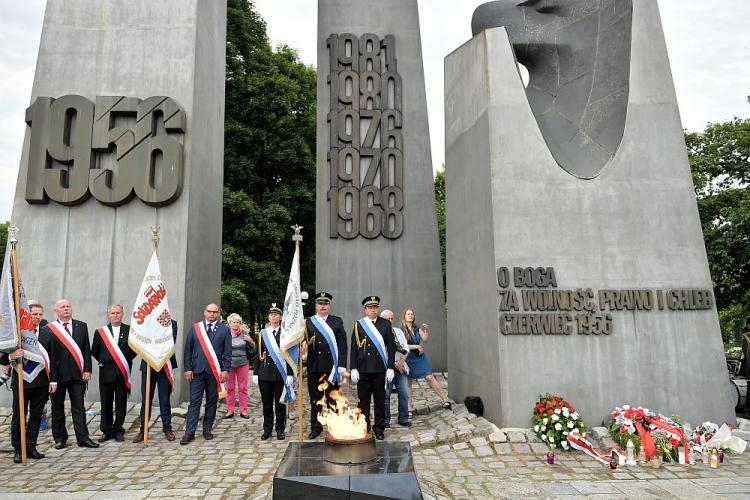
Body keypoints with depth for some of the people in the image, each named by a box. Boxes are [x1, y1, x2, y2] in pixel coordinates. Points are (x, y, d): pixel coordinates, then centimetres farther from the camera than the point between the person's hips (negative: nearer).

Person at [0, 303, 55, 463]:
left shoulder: (47, 335, 8)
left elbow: (52, 359, 8)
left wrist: (53, 380, 3)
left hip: (41, 383, 3)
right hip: (21, 382, -3)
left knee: (36, 416, 8)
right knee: (19, 417, 5)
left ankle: (31, 447, 17)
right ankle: (18, 450, 14)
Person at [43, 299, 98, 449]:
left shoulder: (82, 326, 8)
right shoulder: (48, 329, 0)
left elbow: (87, 350, 6)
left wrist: (87, 370, -2)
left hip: (78, 374, 1)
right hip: (57, 374, -1)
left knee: (78, 407, 3)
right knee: (57, 407, 10)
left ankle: (83, 438, 5)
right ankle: (59, 438, 23)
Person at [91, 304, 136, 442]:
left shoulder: (130, 330, 1)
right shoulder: (100, 332, 5)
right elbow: (94, 351, 11)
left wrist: (126, 361, -1)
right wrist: (103, 361, 5)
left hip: (123, 373, -1)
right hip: (106, 372, 1)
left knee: (121, 404, 5)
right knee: (106, 404, 7)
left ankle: (118, 431, 16)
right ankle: (107, 431, 18)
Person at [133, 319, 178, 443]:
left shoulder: (171, 323, 1)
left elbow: (171, 341, -12)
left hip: (165, 366, -1)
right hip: (147, 365, 2)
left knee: (164, 400, 5)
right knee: (146, 400, 6)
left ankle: (167, 429, 15)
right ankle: (143, 430, 16)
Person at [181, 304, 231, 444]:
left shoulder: (224, 330, 5)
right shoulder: (195, 328, 8)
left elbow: (228, 352, 2)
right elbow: (188, 350, 6)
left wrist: (225, 370, -6)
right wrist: (188, 368, -2)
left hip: (215, 371, 0)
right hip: (197, 370, 0)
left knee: (212, 401, 7)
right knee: (194, 401, 0)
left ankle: (207, 430, 19)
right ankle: (189, 432, 4)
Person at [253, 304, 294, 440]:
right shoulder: (263, 334, 7)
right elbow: (258, 355, 8)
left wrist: (290, 374, -7)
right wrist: (255, 373, 2)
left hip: (280, 374, -2)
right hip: (265, 374, 2)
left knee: (280, 403, 6)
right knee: (266, 403, 9)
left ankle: (280, 430, 17)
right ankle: (267, 430, 20)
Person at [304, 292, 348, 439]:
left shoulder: (337, 321, 6)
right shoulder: (308, 322, 8)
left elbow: (342, 344, 1)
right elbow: (303, 341, 3)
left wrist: (342, 365, -6)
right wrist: (304, 343, -21)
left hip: (332, 366, 0)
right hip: (314, 366, 1)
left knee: (333, 399, 7)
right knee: (315, 399, 9)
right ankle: (315, 427, 21)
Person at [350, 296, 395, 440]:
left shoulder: (385, 324, 5)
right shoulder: (358, 325, 3)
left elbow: (391, 347, 4)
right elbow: (354, 348, 2)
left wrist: (390, 368, -2)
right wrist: (353, 369, -4)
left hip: (380, 369, 1)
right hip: (363, 369, 0)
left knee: (380, 399, 7)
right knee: (363, 400, 5)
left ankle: (379, 428, 19)